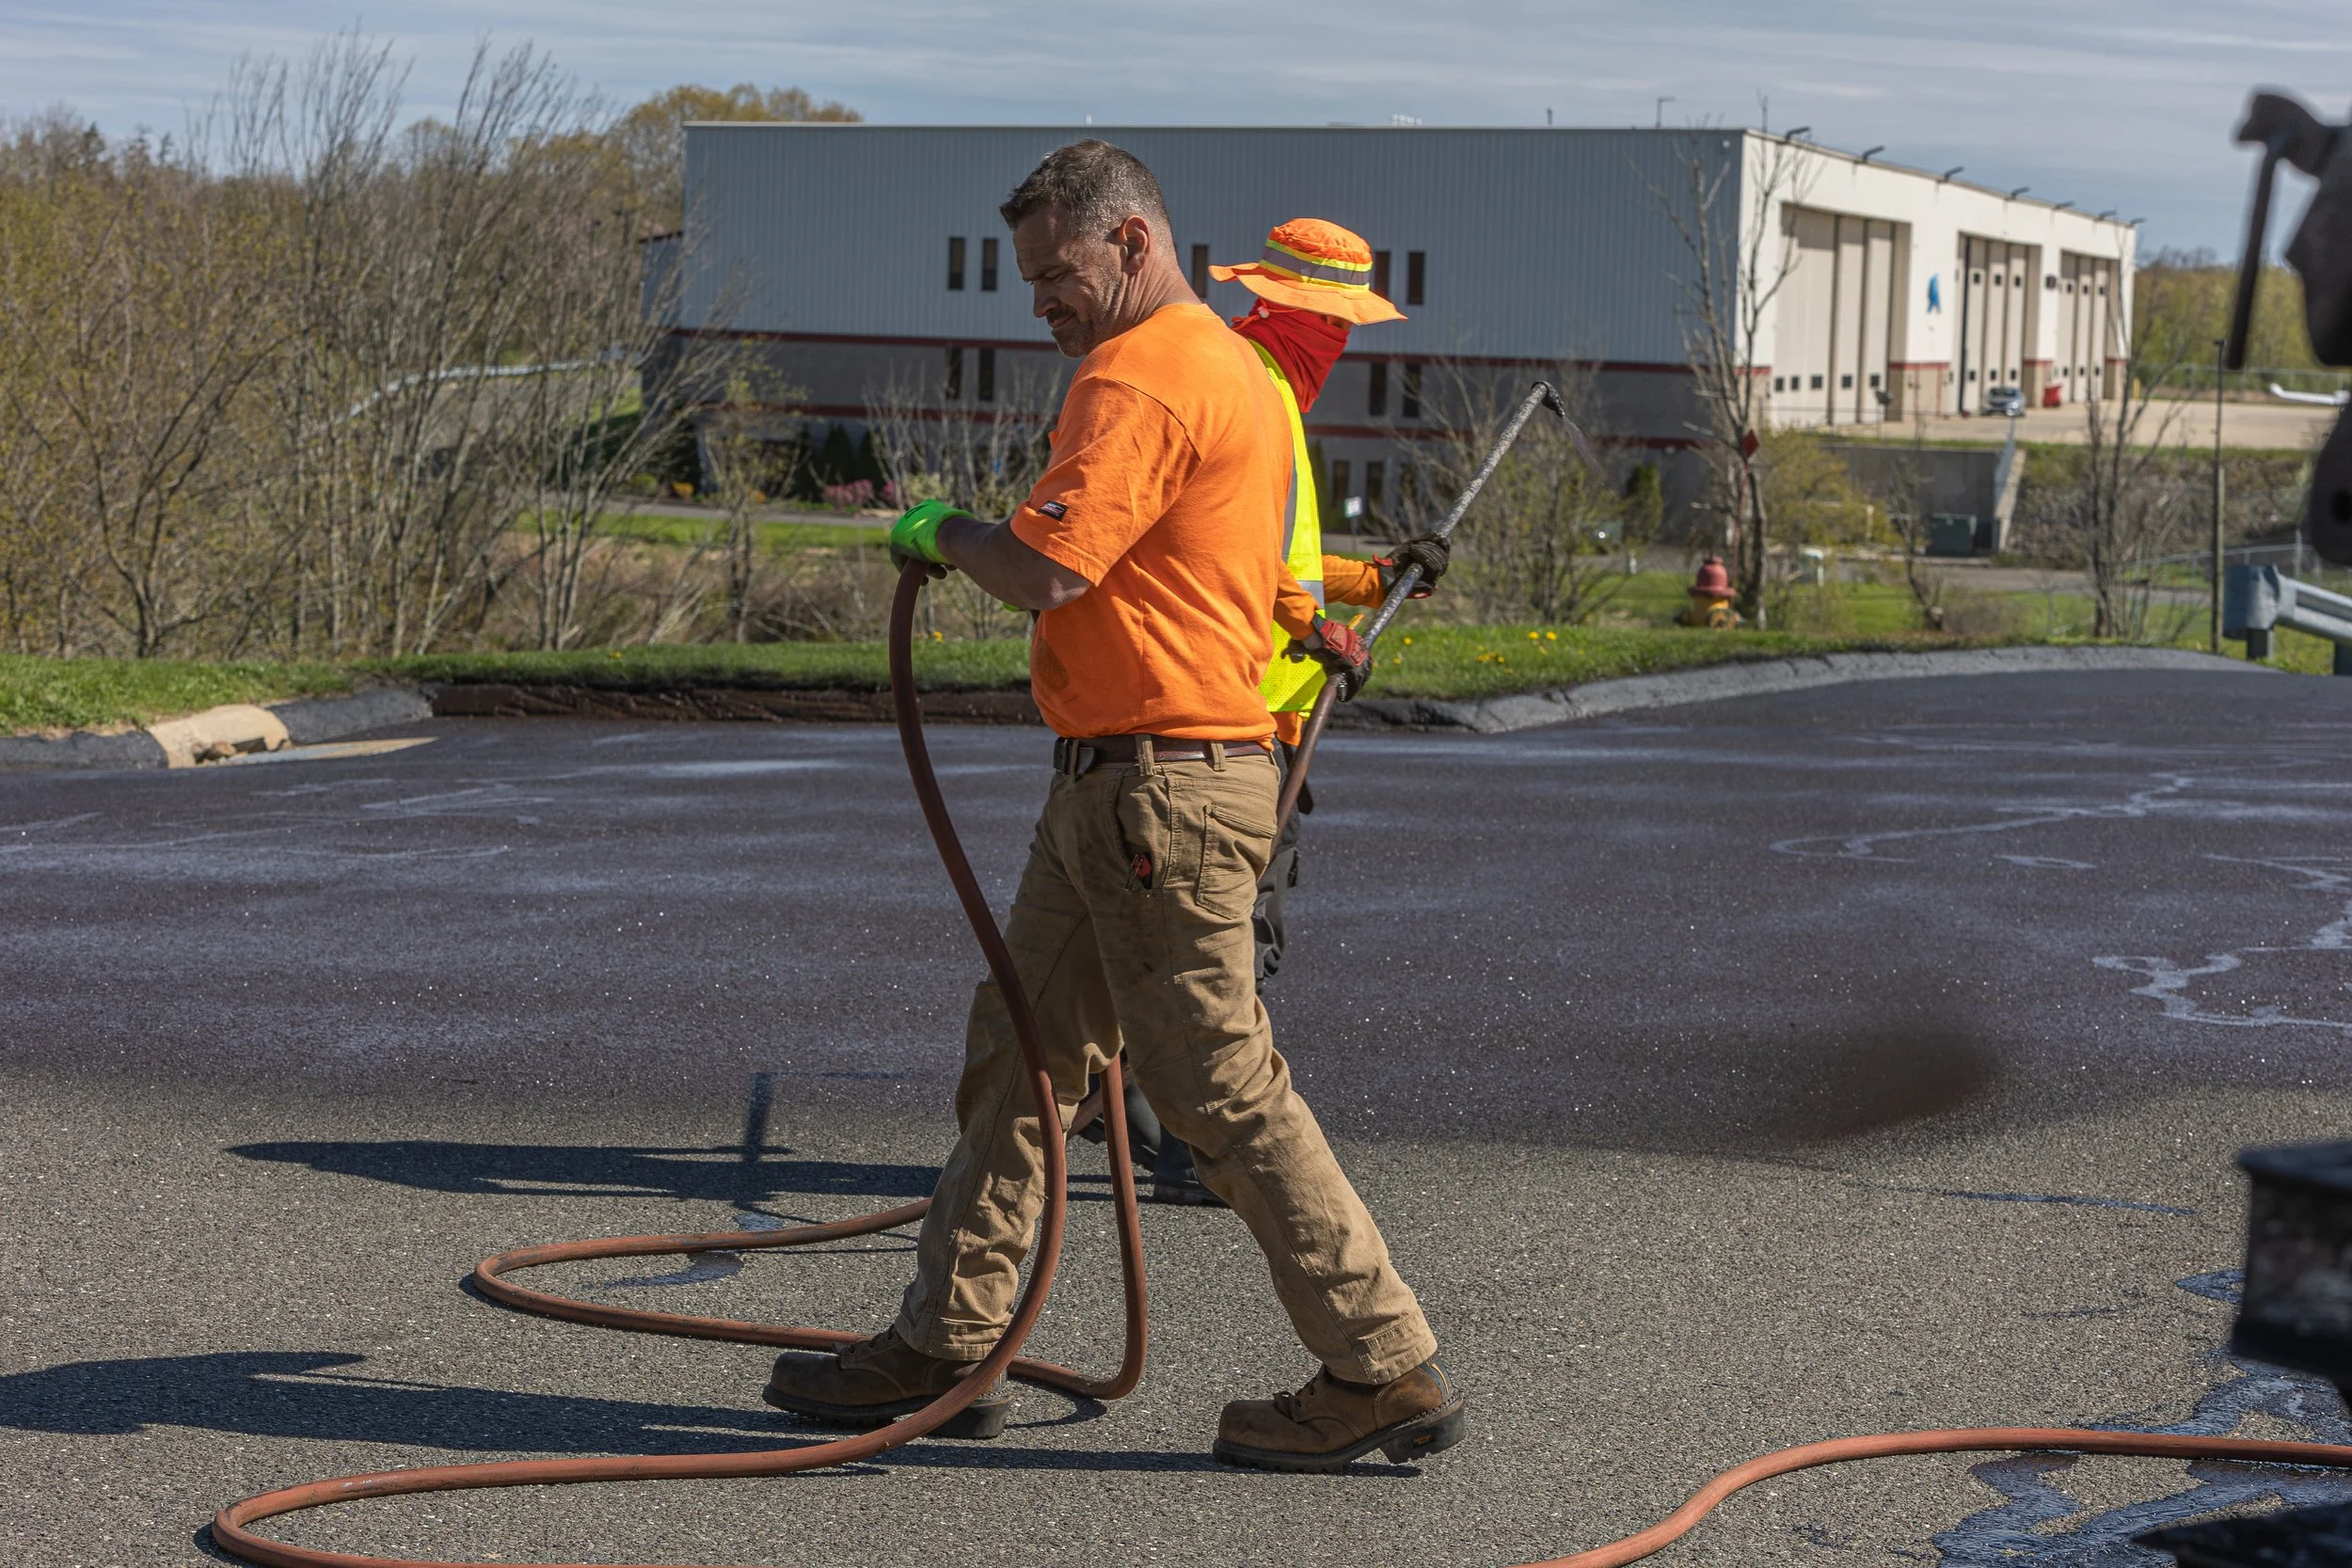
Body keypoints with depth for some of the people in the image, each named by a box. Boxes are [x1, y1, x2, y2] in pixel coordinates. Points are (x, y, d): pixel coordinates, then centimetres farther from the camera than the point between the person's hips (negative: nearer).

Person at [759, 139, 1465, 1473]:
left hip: (1159, 786, -11)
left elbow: (1046, 572, -25)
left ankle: (1388, 1371, 2)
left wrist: (946, 530, -6)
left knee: (1225, 1086, -5)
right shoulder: (1231, 367, 19)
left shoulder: (1140, 383, -16)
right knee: (1018, 1053, 14)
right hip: (1114, 783, 11)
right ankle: (948, 1345, 21)